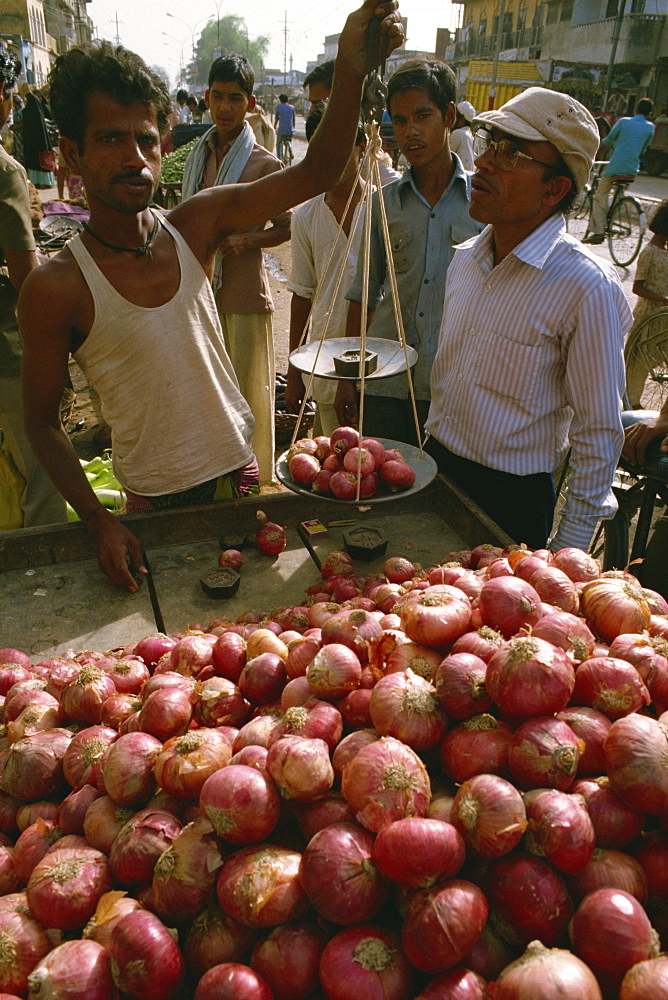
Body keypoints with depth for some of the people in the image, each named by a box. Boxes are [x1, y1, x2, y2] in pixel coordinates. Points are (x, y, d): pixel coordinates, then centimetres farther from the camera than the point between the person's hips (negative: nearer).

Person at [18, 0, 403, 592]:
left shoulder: (197, 225, -5)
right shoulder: (56, 288, -15)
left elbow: (316, 172, -8)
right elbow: (42, 421, -8)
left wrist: (352, 68, -24)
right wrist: (97, 521, -18)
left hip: (240, 471, 3)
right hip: (156, 504, -3)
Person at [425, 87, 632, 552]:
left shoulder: (587, 287, -19)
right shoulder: (467, 258, 2)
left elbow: (599, 435, -15)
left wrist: (565, 556, -12)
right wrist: (432, 452, 17)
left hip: (511, 496, -6)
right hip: (436, 465, 6)